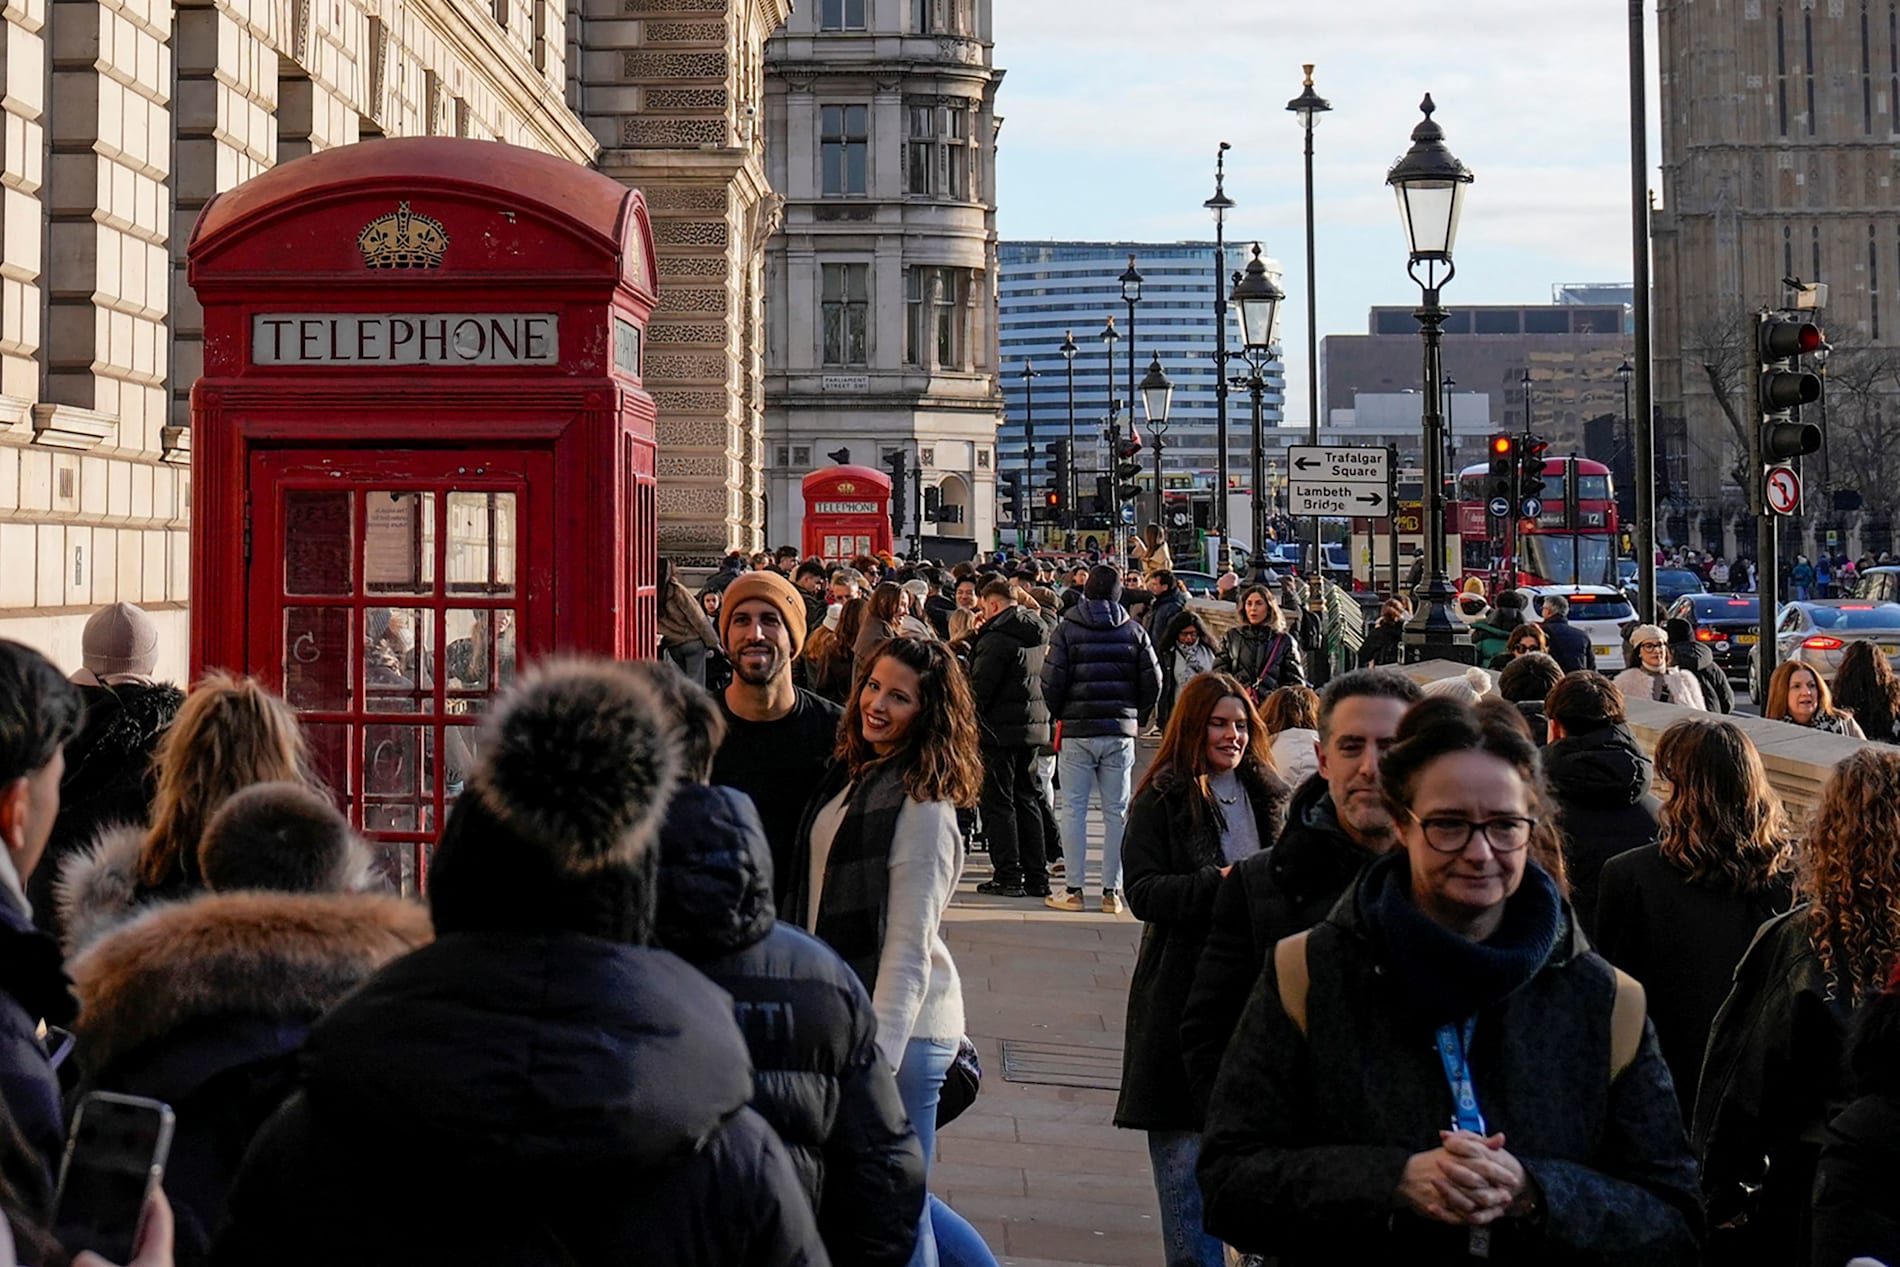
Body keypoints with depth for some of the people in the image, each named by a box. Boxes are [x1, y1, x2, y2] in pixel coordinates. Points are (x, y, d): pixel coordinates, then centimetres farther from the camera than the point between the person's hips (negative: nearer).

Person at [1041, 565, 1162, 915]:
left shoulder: (1067, 628, -3)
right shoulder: (1133, 630, 4)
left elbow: (1052, 680, -7)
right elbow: (1153, 681, 3)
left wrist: (1059, 715, 9)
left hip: (1077, 730, -2)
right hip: (1121, 733, 2)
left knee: (1073, 810, 3)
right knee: (1116, 812, 6)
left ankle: (1074, 889, 3)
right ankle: (1112, 891, 7)